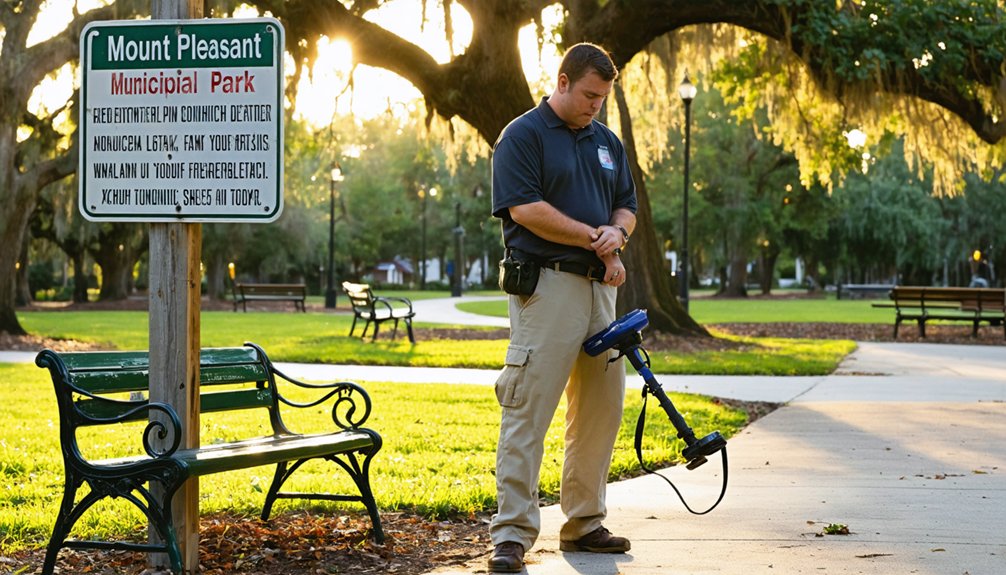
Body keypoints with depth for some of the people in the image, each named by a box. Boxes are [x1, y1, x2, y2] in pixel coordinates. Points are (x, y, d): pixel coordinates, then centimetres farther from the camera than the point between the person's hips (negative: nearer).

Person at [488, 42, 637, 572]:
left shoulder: (606, 142, 19)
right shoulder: (522, 136, -4)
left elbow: (626, 206, 21)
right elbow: (525, 208, -14)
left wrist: (617, 235, -4)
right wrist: (595, 239, -11)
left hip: (599, 288, 8)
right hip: (546, 286, -8)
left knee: (601, 409, 10)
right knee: (527, 410, -10)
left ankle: (583, 523, 21)